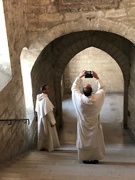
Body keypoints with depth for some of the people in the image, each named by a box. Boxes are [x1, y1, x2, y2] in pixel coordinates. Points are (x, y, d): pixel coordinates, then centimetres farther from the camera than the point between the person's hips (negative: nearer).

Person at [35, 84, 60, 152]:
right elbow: (48, 112, -24)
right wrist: (52, 122, -18)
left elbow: (37, 110, 11)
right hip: (47, 120, -8)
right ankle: (50, 147, 17)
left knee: (42, 133, 18)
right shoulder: (45, 99, -24)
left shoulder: (39, 98, 3)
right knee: (49, 134, 6)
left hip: (41, 119, 9)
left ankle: (41, 146, 28)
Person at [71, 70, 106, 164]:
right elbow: (102, 88, -3)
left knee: (83, 141, 13)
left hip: (83, 125, 0)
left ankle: (85, 158, 24)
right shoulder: (96, 98, -23)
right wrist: (97, 78, -5)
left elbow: (74, 87, -4)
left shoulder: (79, 98, -23)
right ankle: (95, 158, 24)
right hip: (94, 125, 0)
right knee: (95, 141, 14)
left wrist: (79, 77, -2)